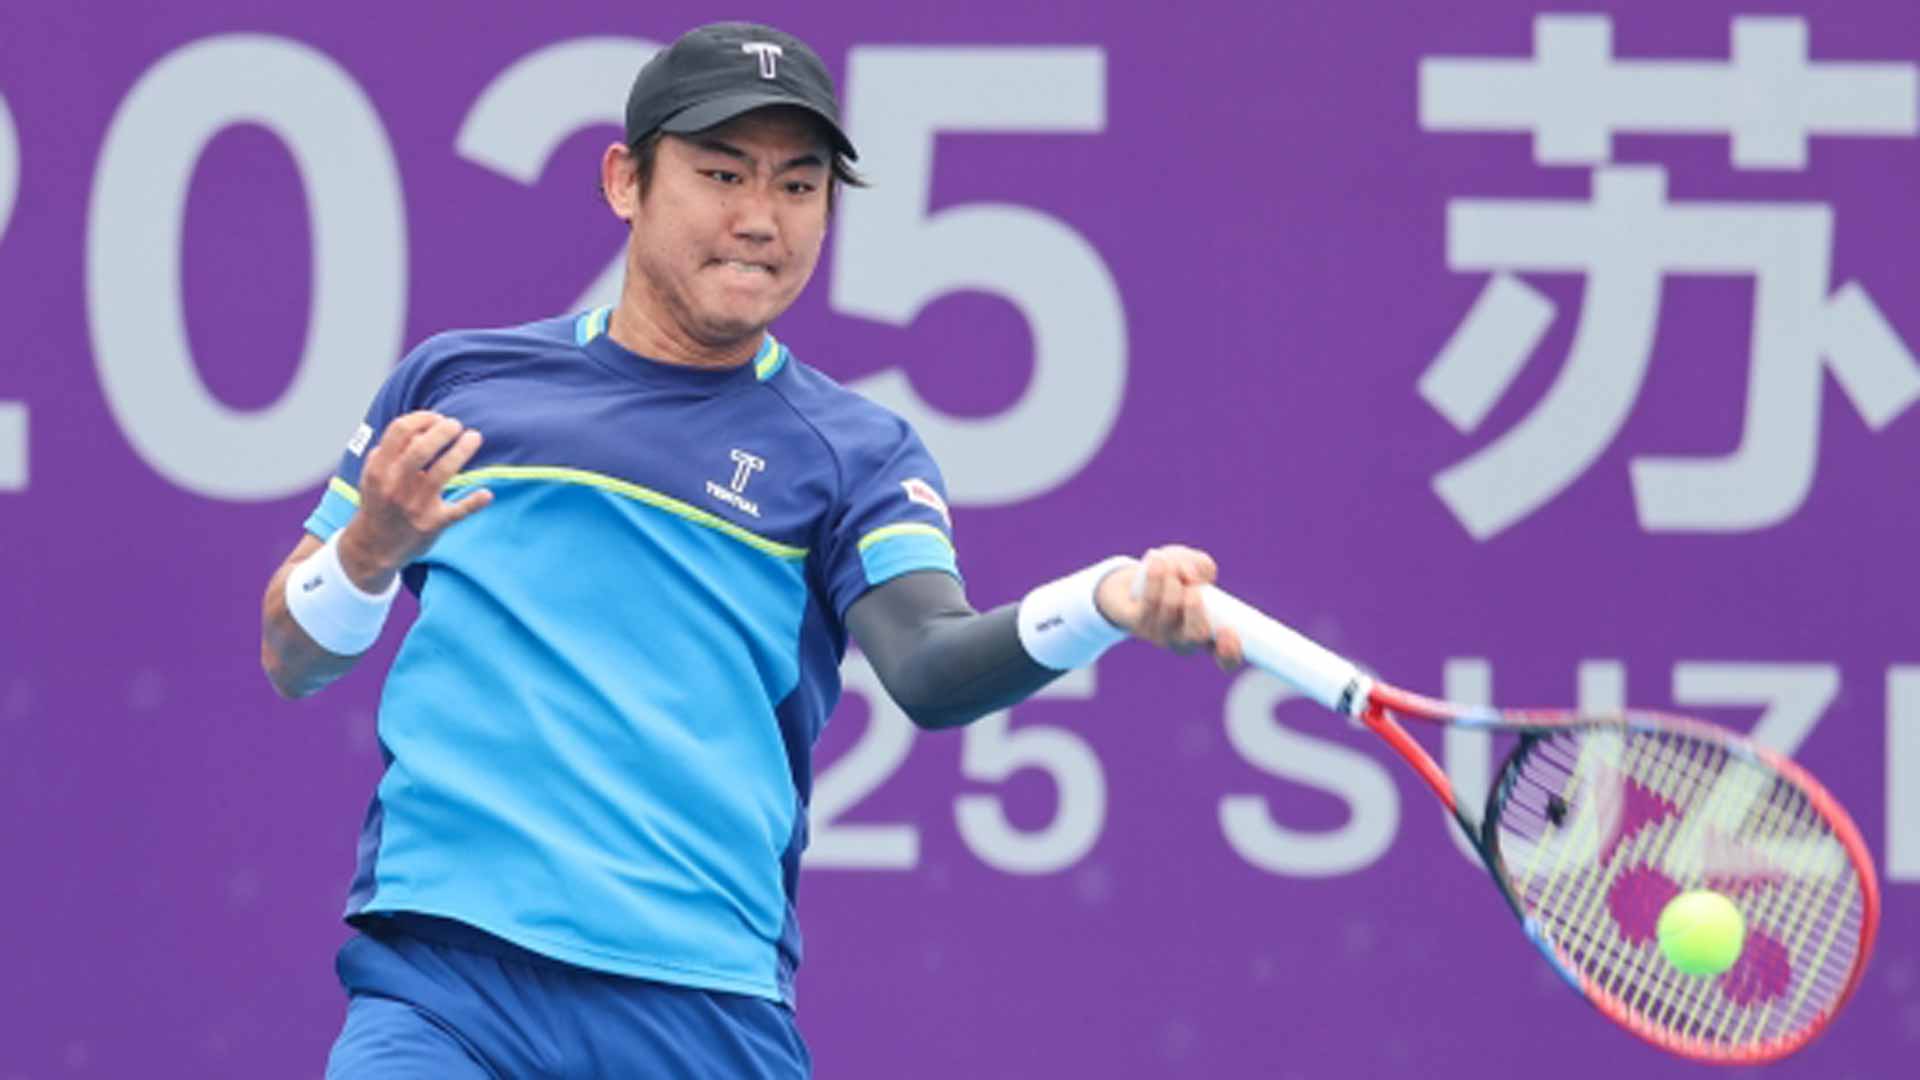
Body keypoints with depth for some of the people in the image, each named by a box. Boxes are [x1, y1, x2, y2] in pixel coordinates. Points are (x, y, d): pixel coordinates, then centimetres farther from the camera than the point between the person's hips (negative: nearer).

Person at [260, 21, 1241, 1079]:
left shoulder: (853, 454, 10)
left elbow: (927, 666, -9)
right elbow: (291, 660, 16)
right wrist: (368, 553, -6)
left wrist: (1101, 604, -28)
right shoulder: (457, 379, 14)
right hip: (440, 979, 0)